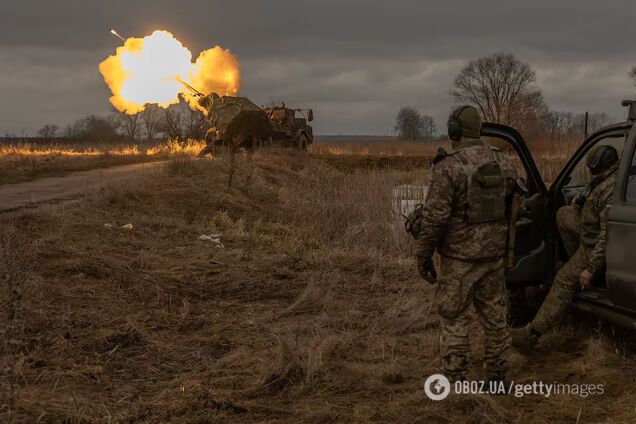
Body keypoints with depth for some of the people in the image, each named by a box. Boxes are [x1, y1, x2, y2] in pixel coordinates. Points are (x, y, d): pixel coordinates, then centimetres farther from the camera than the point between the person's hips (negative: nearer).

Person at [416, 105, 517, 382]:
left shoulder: (449, 167, -16)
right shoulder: (502, 162, 5)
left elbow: (434, 217, -17)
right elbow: (511, 206, 15)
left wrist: (423, 256, -8)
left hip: (460, 257, -6)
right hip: (494, 254, 6)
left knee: (453, 319, 3)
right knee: (495, 316, 15)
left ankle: (456, 382, 5)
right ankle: (497, 376, 24)